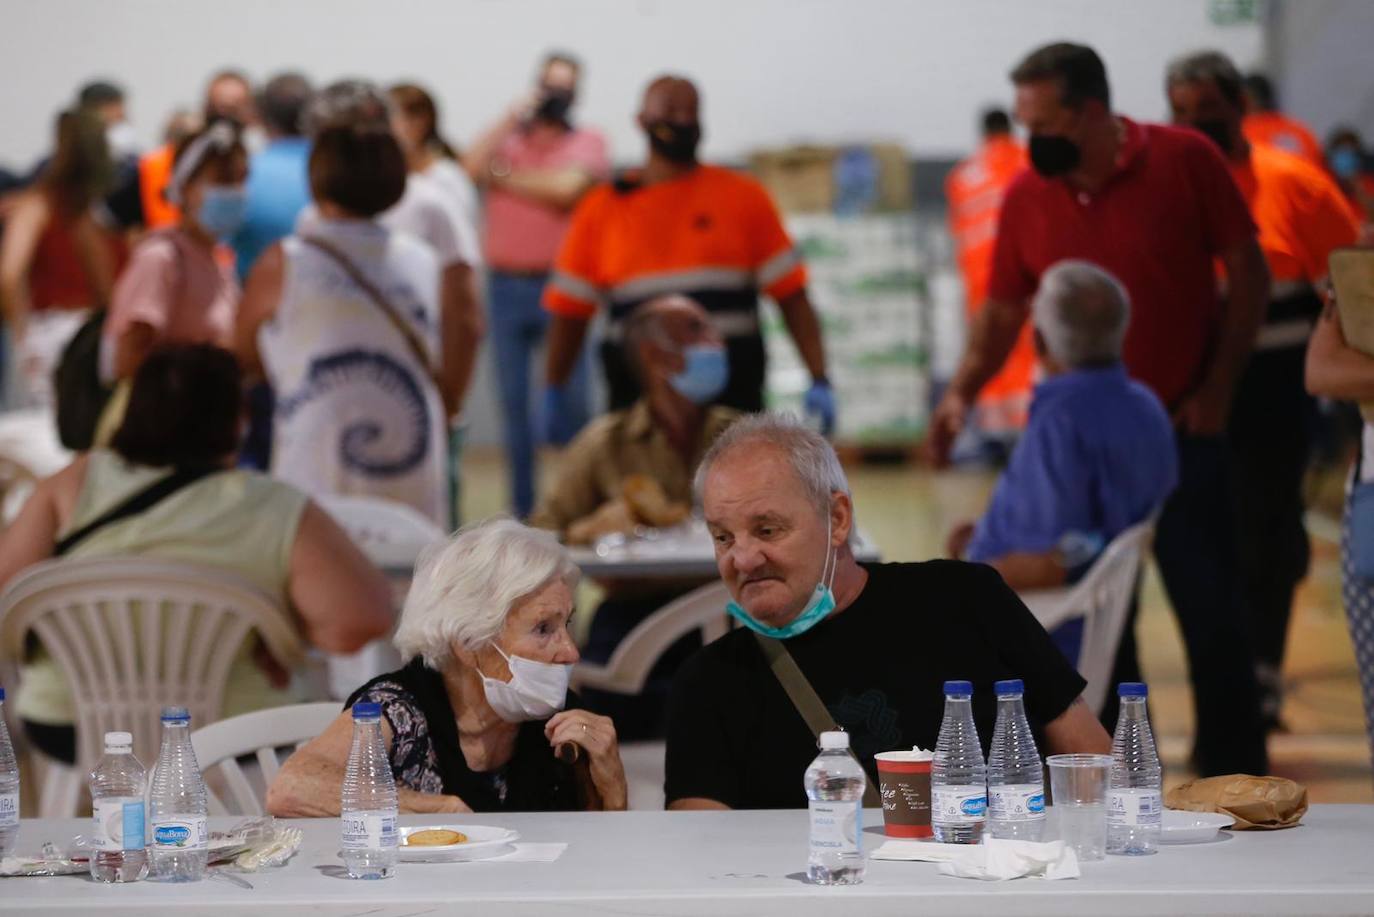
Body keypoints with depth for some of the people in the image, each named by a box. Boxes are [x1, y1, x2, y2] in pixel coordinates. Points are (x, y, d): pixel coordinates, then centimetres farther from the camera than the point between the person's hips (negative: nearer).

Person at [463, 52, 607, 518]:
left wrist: (506, 178, -2)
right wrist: (515, 114, -3)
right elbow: (473, 166, -6)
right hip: (506, 286, 3)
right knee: (513, 400, 5)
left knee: (576, 399, -5)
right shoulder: (507, 139, 13)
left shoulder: (587, 142, 5)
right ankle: (522, 505, 10)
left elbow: (567, 188, -13)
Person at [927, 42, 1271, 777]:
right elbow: (1002, 310, 5)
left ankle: (1235, 771, 11)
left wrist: (1219, 386, -8)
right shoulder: (1026, 197, -2)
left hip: (1181, 425, -3)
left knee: (1210, 604, 0)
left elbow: (1248, 271, -4)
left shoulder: (1185, 160, -10)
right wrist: (962, 391, -10)